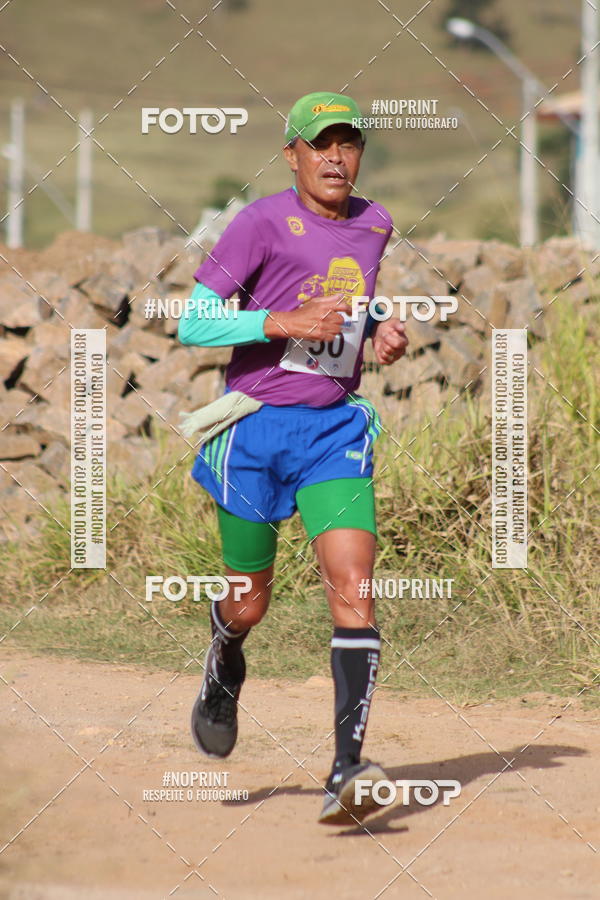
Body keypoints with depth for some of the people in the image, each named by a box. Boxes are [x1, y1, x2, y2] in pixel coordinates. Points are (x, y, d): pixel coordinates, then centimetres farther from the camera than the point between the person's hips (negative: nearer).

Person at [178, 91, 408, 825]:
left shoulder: (375, 225, 7)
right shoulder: (262, 223, -11)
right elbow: (193, 324, -14)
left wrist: (380, 330, 7)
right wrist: (286, 323, -24)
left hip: (335, 431, 3)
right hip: (254, 430, -3)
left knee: (353, 591, -15)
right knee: (248, 604, 10)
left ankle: (346, 775, -20)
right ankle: (224, 669, 49)